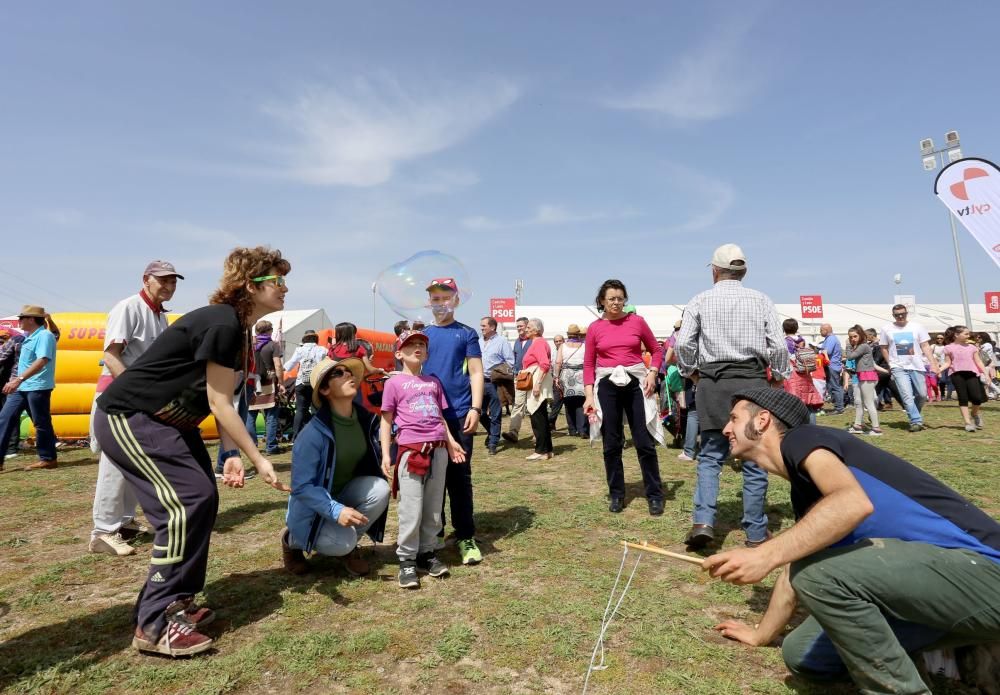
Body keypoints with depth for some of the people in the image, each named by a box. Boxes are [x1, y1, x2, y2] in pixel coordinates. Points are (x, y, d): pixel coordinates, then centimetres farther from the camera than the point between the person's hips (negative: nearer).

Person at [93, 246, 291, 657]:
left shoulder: (237, 328, 7)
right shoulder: (223, 325, -24)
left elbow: (221, 401, 3)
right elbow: (219, 403, -22)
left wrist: (231, 454, -8)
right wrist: (258, 460, -18)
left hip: (167, 421, 10)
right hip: (129, 419, -10)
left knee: (202, 501, 7)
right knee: (185, 504, -14)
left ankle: (175, 601, 20)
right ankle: (155, 624, -3)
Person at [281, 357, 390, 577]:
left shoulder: (366, 419, -10)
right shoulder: (314, 432, -28)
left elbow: (372, 461, 6)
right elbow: (302, 486, -27)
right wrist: (336, 511, -35)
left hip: (345, 493, 5)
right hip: (312, 506, -5)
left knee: (380, 489, -21)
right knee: (342, 542, -27)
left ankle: (349, 545, 2)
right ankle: (292, 539, 6)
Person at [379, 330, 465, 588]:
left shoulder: (434, 382, 16)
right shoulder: (394, 383, 2)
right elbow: (386, 421, 2)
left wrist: (451, 441, 8)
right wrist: (386, 454, -5)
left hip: (438, 450, 5)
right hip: (410, 450, -5)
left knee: (433, 508, 10)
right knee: (411, 509, -3)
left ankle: (427, 553, 24)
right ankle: (407, 560, 10)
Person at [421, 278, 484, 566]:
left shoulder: (466, 334, 3)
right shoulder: (422, 336, 12)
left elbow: (476, 373, -1)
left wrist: (475, 408, -11)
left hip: (458, 415, -3)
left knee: (460, 476, 2)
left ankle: (465, 537, 10)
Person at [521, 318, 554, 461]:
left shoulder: (539, 342, -12)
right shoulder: (537, 342, 18)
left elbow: (545, 364, -24)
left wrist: (537, 384, -25)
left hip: (538, 383, -10)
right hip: (536, 384, 10)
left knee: (538, 418, -7)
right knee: (541, 418, 13)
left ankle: (541, 451, -3)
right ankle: (547, 449, 19)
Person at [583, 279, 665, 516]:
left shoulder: (637, 321, 2)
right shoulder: (594, 328, 3)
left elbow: (656, 349, 11)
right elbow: (588, 364, 5)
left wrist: (652, 373, -5)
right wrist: (589, 395, -4)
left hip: (636, 383, -1)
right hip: (607, 385, 1)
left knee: (645, 442, 1)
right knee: (611, 444, 7)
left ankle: (655, 496, 14)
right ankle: (616, 495, 20)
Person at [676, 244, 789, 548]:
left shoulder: (700, 301, 3)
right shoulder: (761, 300, 5)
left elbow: (683, 343, -5)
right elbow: (778, 346, -1)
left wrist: (691, 372, 10)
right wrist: (779, 379, 12)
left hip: (713, 383, 0)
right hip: (753, 381, 0)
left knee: (710, 456, 10)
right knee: (754, 459, 8)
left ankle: (703, 521, -4)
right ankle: (755, 533, 15)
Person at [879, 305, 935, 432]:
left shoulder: (917, 327, 3)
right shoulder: (886, 329, 2)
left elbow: (925, 346, 3)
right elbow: (884, 348, 10)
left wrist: (933, 363, -6)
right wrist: (890, 365, 5)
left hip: (917, 366, 2)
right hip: (899, 368, -2)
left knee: (922, 395, 6)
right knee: (907, 396, -11)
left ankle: (914, 416, 30)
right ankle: (916, 421, -8)